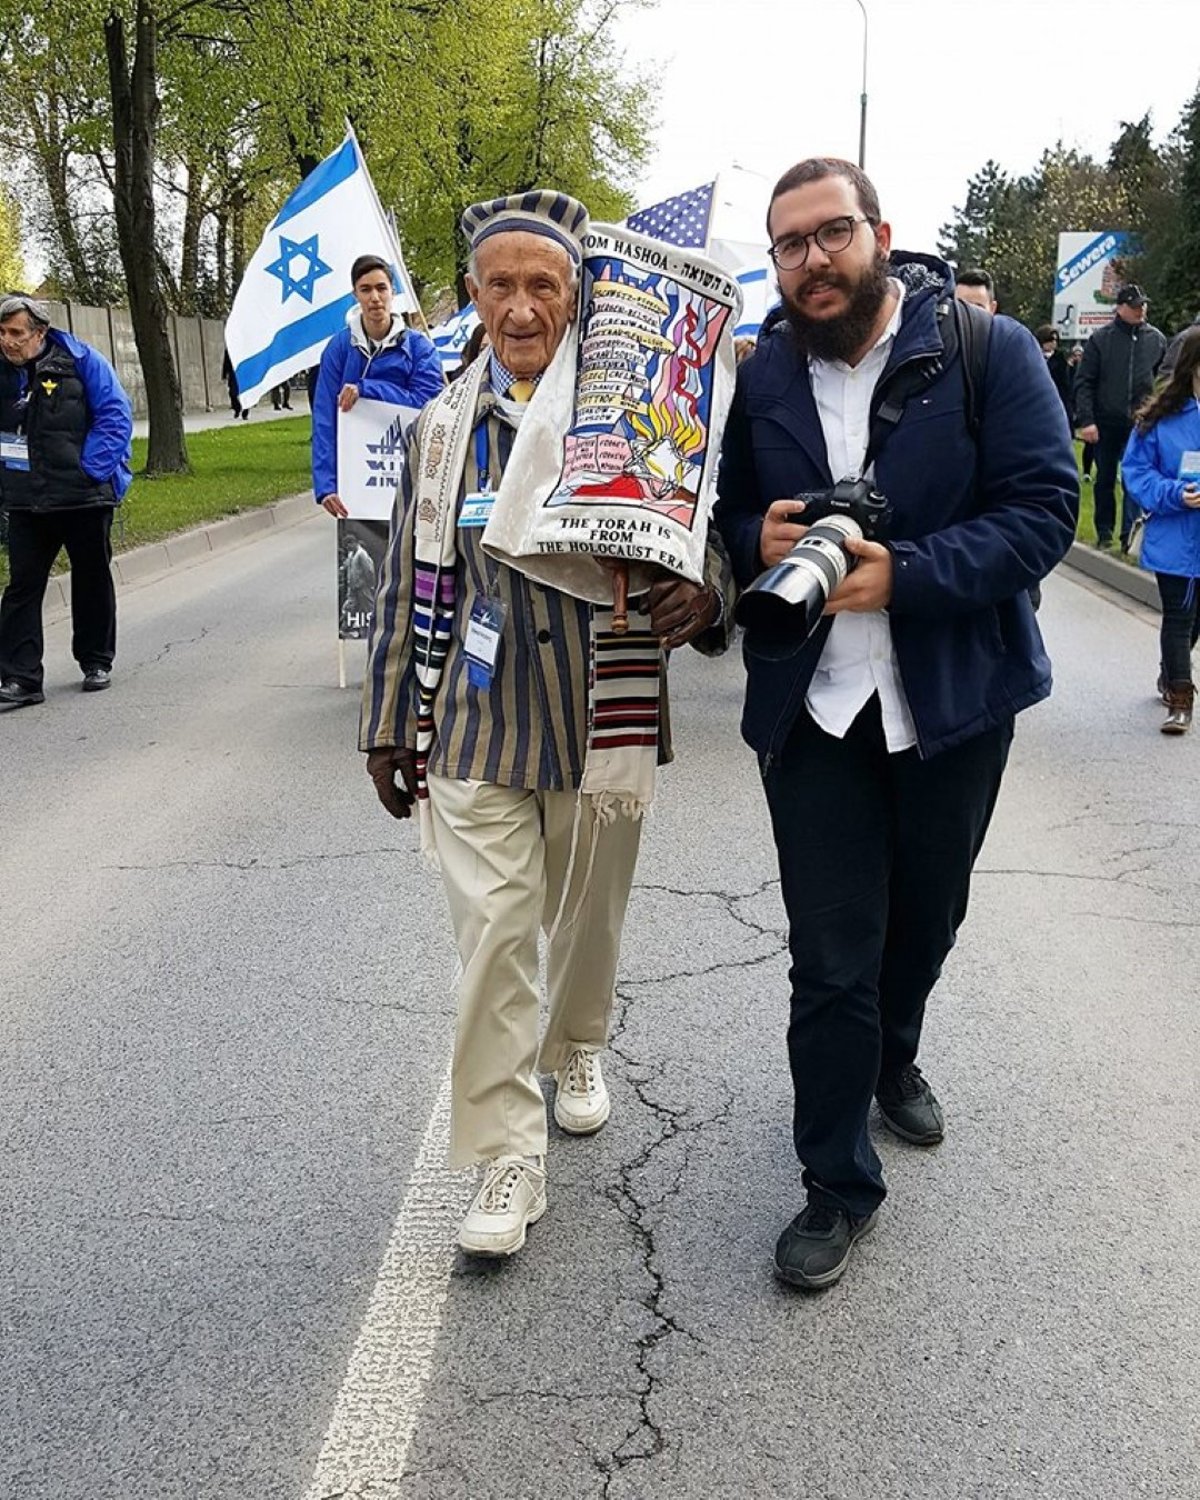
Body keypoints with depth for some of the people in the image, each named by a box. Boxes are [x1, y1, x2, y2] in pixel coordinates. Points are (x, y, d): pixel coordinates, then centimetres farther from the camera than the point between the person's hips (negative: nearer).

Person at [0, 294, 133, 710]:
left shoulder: (81, 361, -8)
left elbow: (115, 416, -9)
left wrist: (92, 470, -15)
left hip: (85, 497, -3)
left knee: (92, 580, 11)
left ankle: (96, 661, 28)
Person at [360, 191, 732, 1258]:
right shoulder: (446, 425, -1)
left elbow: (705, 539, -3)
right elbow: (411, 583, 6)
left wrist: (702, 595, -27)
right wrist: (389, 723, 9)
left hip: (603, 725, 0)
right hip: (477, 730, 0)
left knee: (588, 918, 19)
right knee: (492, 937, -2)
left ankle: (578, 1045, 49)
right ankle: (508, 1153, 13)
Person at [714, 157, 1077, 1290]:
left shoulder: (987, 349, -9)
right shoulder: (762, 377, 1)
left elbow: (1043, 509, -15)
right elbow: (726, 517, 10)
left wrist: (901, 573, -27)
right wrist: (761, 540, -14)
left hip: (954, 699, 0)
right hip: (813, 710, 0)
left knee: (923, 919, 21)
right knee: (831, 959, 1)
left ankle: (892, 1060, 52)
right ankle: (838, 1184, 18)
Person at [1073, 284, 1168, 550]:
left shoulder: (1156, 339, 5)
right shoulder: (1101, 338, -1)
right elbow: (1084, 382, -3)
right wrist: (1086, 420, -11)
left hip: (1141, 425, 0)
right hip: (1105, 423, 0)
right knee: (1105, 480, 10)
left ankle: (1130, 534, -6)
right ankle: (1104, 532, 21)